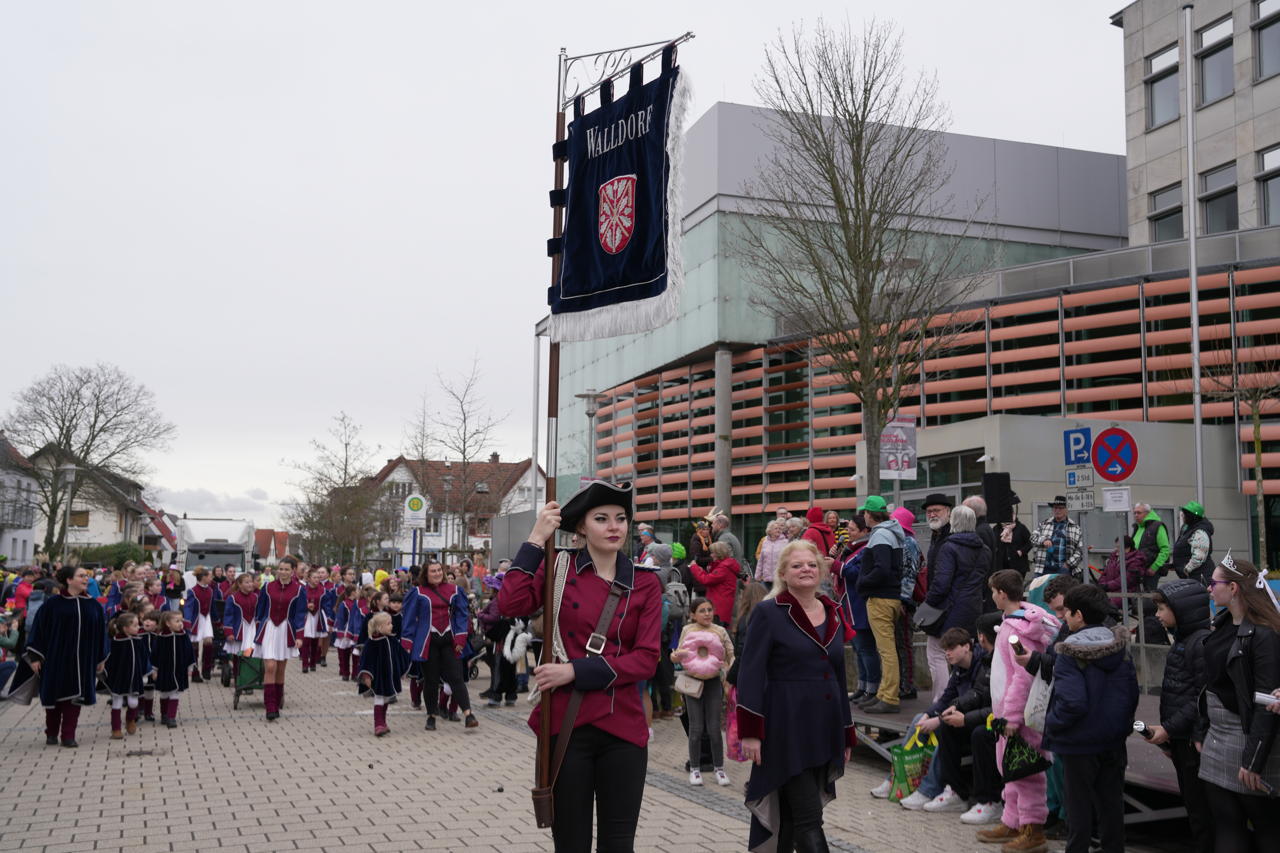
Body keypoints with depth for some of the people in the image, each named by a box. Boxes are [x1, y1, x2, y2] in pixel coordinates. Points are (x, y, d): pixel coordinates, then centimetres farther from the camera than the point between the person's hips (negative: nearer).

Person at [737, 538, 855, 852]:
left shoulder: (833, 615, 13)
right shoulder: (768, 613, -5)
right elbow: (751, 674, -10)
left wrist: (847, 736, 18)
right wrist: (750, 731, -17)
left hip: (825, 729, 6)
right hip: (787, 729, -6)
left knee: (789, 816, 12)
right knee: (809, 820, -8)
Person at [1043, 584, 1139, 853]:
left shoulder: (1071, 653, -20)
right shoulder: (1120, 647, 0)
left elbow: (1072, 702, -26)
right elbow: (1133, 693, 6)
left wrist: (1052, 725, -10)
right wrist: (1123, 723, 18)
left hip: (1080, 743, -6)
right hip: (1114, 740, 6)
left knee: (1079, 806, 6)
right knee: (1111, 803, 16)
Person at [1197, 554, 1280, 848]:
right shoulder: (1220, 625, 9)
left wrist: (1254, 759, -21)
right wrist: (1202, 733, 14)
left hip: (1248, 740, -8)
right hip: (1216, 740, 8)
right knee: (1226, 825, 10)